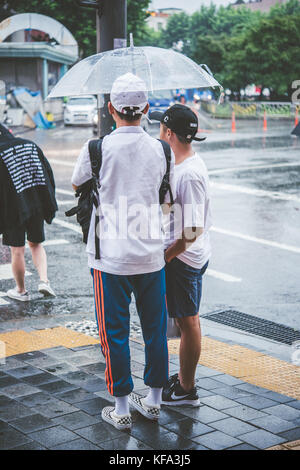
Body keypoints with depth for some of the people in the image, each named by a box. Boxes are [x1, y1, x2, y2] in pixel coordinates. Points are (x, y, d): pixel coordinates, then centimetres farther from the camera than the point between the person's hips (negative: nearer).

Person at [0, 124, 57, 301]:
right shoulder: (31, 145, 5)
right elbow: (48, 173, 7)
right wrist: (49, 203, 12)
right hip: (38, 205, 5)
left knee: (17, 250, 8)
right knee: (36, 244, 21)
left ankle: (21, 291, 21)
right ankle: (44, 280, 4)